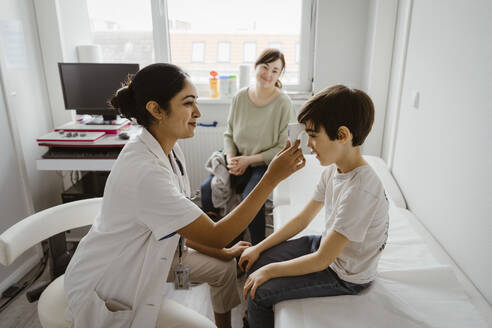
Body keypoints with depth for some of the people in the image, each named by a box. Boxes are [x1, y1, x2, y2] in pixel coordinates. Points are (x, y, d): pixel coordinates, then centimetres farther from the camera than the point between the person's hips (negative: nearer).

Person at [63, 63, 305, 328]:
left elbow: (185, 225, 3)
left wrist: (223, 252, 0)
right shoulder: (144, 171, -34)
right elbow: (214, 235, -30)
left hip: (144, 256, 8)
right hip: (104, 288, -8)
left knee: (225, 267, 10)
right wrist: (272, 178, -32)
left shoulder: (169, 150, -6)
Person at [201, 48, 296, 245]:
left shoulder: (283, 103, -11)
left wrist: (249, 160, -15)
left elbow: (285, 148, -11)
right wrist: (231, 158, -9)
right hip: (239, 160, 4)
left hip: (267, 164, -4)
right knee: (207, 188, -17)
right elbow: (229, 134, 10)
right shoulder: (240, 97, 1)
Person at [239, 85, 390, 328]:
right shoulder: (334, 169, -7)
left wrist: (270, 270, -16)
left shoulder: (360, 190, -34)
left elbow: (321, 260, -28)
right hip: (324, 245, 8)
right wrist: (259, 248, 0)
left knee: (258, 293, -13)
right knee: (254, 261, 7)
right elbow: (303, 219, 3)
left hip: (344, 275, -8)